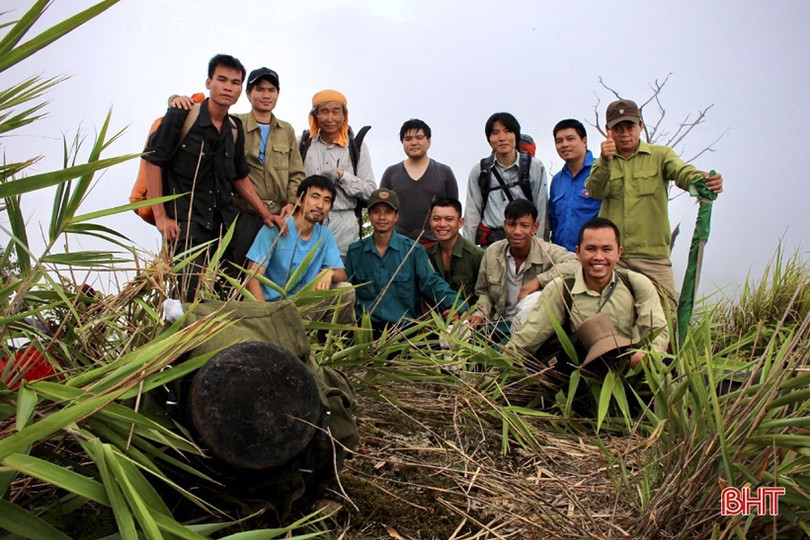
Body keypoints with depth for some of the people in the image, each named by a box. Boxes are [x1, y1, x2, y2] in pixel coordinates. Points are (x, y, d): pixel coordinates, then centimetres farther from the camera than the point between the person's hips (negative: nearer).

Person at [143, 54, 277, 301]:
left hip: (226, 222, 5)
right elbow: (153, 161, -6)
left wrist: (265, 214, 15)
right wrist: (160, 216, -11)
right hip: (185, 221, -5)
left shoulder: (235, 128, 11)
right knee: (190, 294, -10)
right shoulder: (182, 115, -5)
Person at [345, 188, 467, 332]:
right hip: (366, 328, 1)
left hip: (405, 327, 0)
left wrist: (458, 305, -19)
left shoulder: (414, 250, 5)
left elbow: (431, 282, -2)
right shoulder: (354, 252, 10)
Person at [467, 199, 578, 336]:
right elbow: (484, 292, 15)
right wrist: (479, 314, -3)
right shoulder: (492, 252, 3)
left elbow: (576, 264, -32)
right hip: (500, 324, 5)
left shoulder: (548, 252, -11)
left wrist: (539, 281, -32)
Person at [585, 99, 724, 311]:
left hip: (653, 254, -1)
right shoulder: (603, 161, 13)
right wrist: (605, 161, -25)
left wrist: (702, 180, -34)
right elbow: (595, 191, -7)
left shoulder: (660, 155, 9)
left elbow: (683, 172, -11)